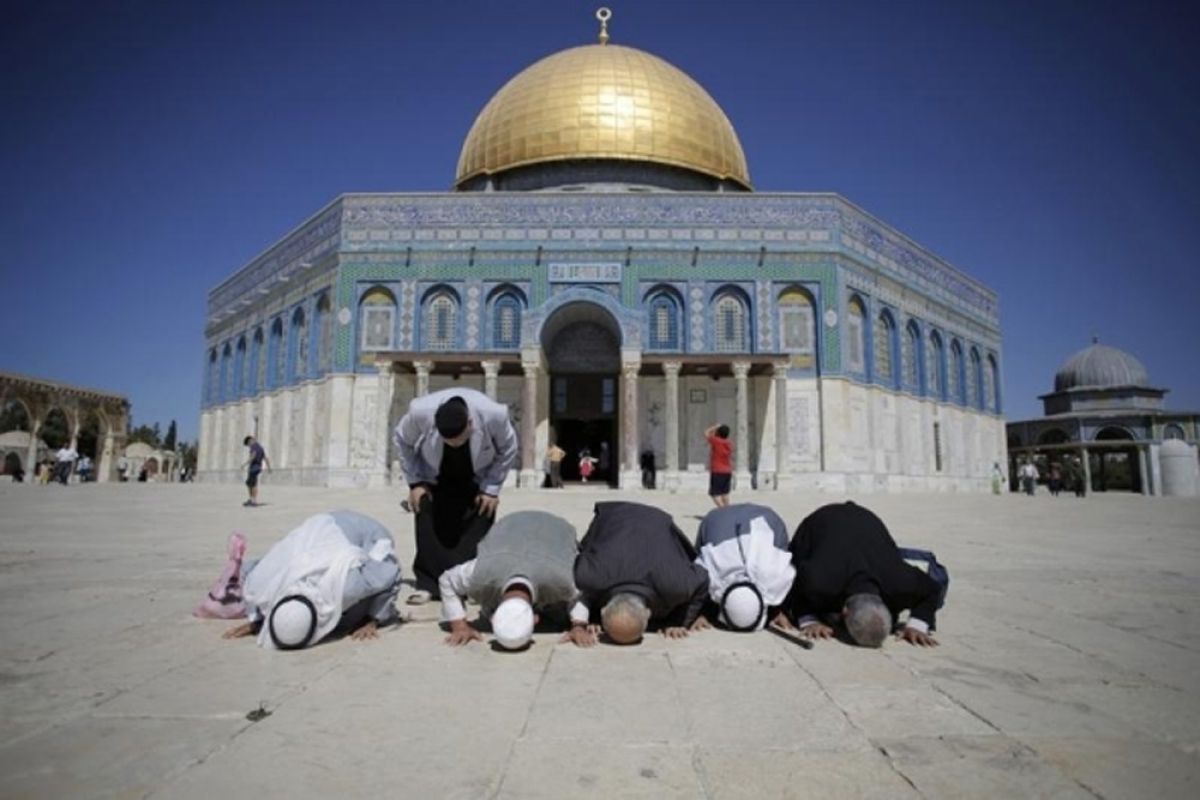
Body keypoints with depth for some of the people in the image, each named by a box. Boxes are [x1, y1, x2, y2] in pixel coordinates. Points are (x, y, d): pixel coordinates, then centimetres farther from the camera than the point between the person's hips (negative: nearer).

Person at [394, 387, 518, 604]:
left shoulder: (494, 415, -37)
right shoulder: (420, 412, -34)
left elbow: (508, 450, -16)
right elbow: (403, 441, -11)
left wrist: (491, 489, -17)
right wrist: (415, 482, -11)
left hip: (478, 480, 0)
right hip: (433, 478, 1)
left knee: (476, 532, -10)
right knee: (429, 527, -8)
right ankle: (428, 585, 3)